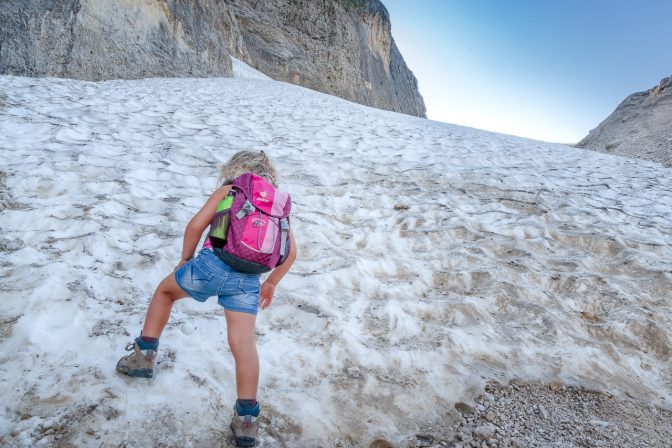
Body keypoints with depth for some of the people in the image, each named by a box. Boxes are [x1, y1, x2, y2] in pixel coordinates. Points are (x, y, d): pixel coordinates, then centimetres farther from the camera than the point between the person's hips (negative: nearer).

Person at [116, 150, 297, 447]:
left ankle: (144, 355, 31)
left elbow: (196, 225, 2)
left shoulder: (227, 190, 13)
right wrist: (271, 283, 27)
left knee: (165, 290, 27)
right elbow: (291, 251, 16)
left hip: (213, 263, -1)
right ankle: (247, 418, -2)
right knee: (243, 343, 0)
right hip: (248, 278, 2)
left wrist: (185, 258, 18)